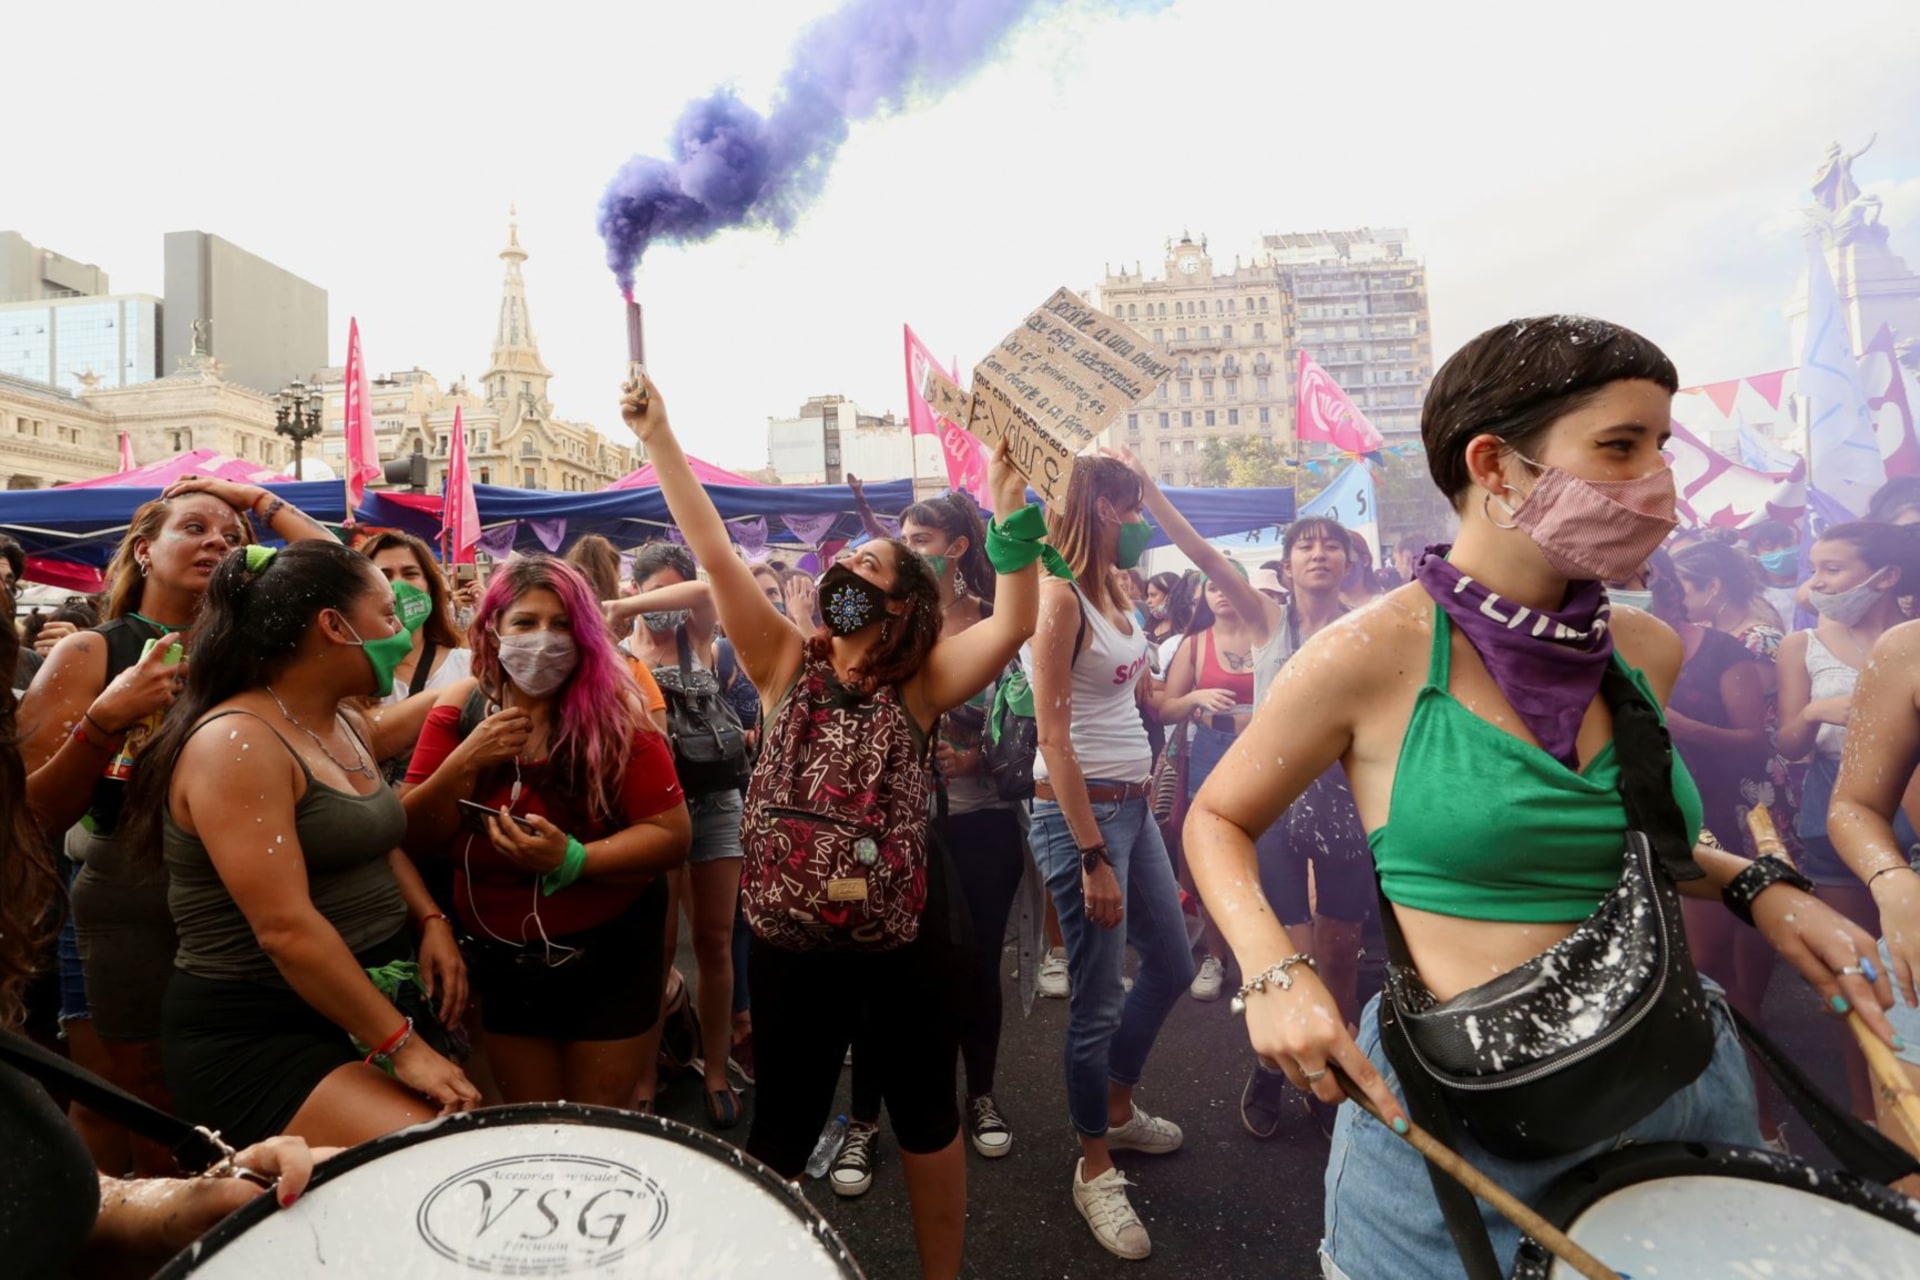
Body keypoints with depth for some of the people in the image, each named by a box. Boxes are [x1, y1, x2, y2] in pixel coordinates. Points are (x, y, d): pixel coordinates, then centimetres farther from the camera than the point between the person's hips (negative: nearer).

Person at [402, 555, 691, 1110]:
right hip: (500, 957, 3)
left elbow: (670, 834, -19)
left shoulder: (613, 715, -17)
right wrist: (464, 763, -22)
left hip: (605, 951, -3)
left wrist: (571, 860, -32)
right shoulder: (459, 710, -7)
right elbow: (412, 840, -6)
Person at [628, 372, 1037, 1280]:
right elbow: (712, 551, -7)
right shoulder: (785, 661, -1)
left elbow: (1014, 624, -20)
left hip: (903, 927, 0)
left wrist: (1009, 505, -28)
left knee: (924, 1112, 19)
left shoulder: (920, 682, -5)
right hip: (792, 931, 1)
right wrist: (657, 436, -10)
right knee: (781, 1129, 17)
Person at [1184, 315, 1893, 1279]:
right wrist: (1274, 972, -21)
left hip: (1688, 1085, 6)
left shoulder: (1647, 652, -1)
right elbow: (1216, 821, -6)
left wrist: (1758, 889, 1)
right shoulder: (1369, 656, -18)